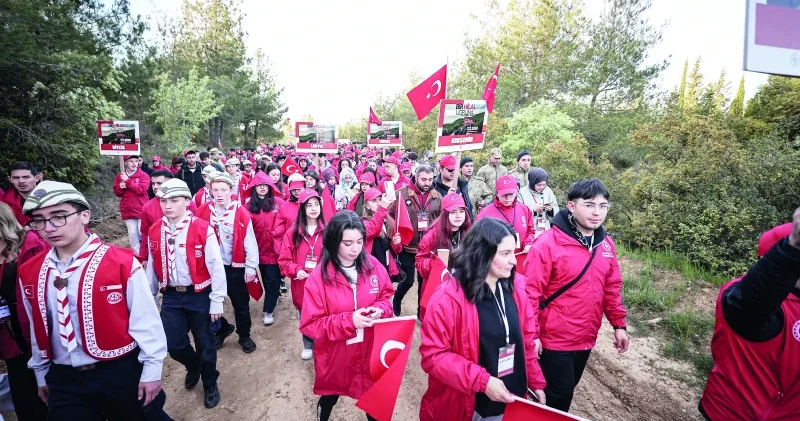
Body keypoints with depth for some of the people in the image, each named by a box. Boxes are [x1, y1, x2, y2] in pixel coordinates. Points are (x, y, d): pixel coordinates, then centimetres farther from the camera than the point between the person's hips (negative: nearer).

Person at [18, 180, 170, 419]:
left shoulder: (122, 262, -17)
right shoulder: (29, 273, 0)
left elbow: (146, 322, -14)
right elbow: (37, 329, 12)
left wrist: (152, 370, -10)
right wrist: (41, 374, 19)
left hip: (123, 375, -3)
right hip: (63, 381, 4)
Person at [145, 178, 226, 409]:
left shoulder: (203, 229, -16)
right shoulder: (155, 232, 1)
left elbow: (216, 267, -13)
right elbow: (152, 267, 10)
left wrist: (217, 301, -12)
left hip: (199, 295, -4)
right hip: (171, 296, 4)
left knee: (205, 344, 10)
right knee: (173, 344, 9)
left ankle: (210, 384, 35)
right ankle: (193, 366, 43)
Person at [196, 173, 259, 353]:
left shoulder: (241, 213, -12)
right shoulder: (204, 212, -3)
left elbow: (249, 241, -9)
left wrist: (251, 267, -8)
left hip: (235, 267, -3)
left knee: (240, 304, 10)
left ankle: (244, 336, 31)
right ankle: (222, 329, 42)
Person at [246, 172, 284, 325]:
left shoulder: (278, 203, -7)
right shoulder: (249, 205, 0)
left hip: (275, 248, -3)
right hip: (260, 248, 3)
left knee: (271, 280, 1)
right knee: (267, 279, 18)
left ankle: (268, 311, 11)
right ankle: (275, 295, 42)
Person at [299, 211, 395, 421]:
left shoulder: (373, 265, -10)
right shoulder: (319, 277, -19)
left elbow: (386, 296, 4)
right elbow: (310, 324, -17)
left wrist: (379, 309, -19)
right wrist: (348, 321, -28)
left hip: (369, 351, 2)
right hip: (335, 355, -1)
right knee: (330, 397, 24)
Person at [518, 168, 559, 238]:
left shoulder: (548, 191, 5)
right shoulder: (523, 193, -7)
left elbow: (556, 211, 10)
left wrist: (551, 209, -11)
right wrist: (533, 210, -17)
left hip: (546, 232, 4)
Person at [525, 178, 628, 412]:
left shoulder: (606, 245, 1)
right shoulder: (548, 244, -20)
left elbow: (612, 288, 11)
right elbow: (530, 292, -19)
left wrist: (619, 324, 11)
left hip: (586, 338, 6)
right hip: (554, 339, -6)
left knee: (566, 391, 23)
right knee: (560, 396, 8)